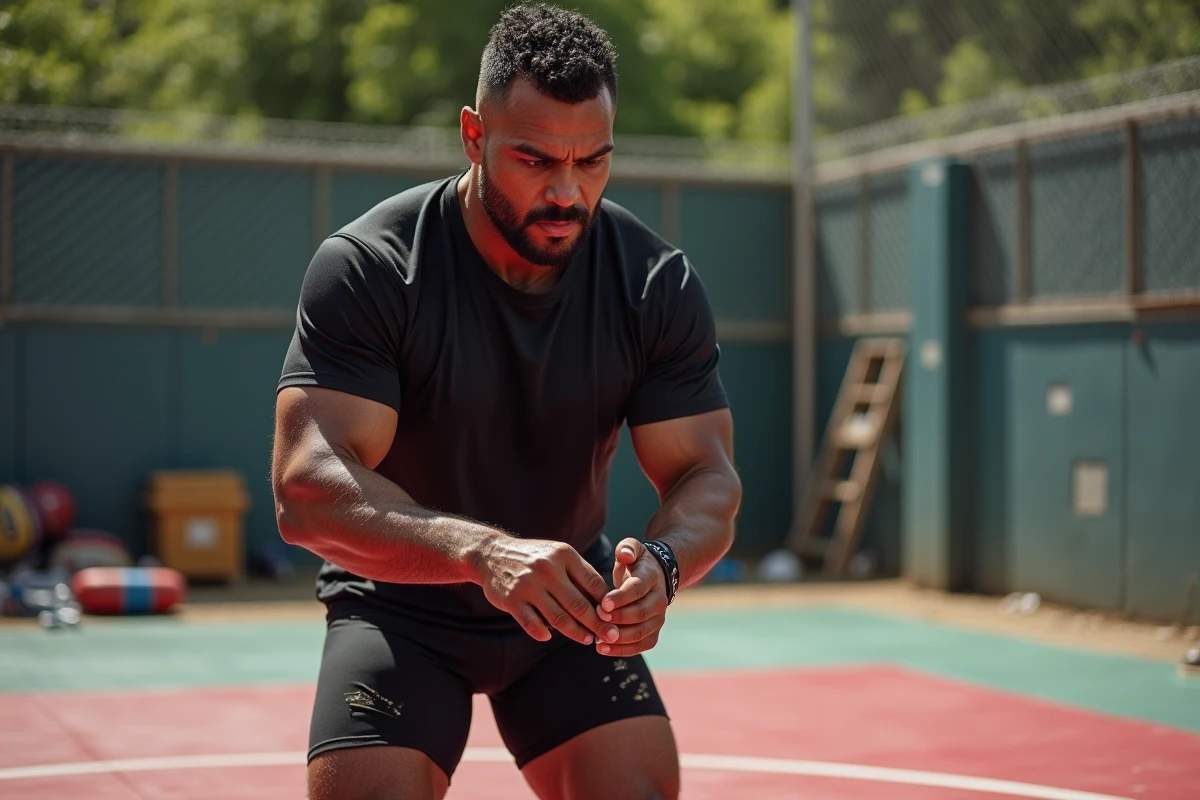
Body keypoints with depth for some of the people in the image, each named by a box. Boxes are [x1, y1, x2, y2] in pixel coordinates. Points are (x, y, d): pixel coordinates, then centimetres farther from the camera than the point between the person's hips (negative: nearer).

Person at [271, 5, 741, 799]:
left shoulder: (660, 285, -13)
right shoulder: (369, 267, -23)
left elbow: (707, 476, -13)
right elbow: (306, 485, -32)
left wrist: (661, 563, -38)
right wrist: (482, 550, -48)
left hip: (571, 605, 3)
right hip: (402, 607, -2)